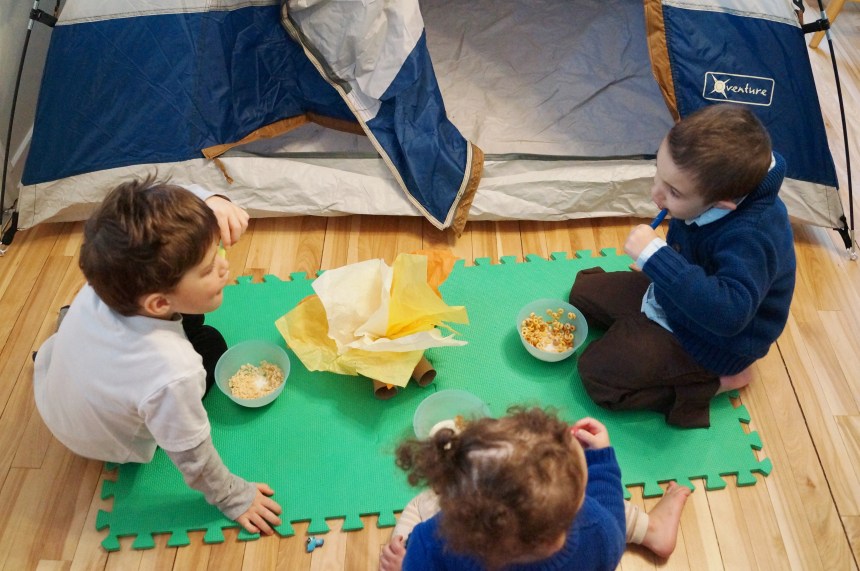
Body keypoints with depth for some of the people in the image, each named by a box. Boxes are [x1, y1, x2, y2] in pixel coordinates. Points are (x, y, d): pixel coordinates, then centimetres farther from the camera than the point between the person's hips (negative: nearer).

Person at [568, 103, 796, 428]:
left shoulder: (750, 236, -40)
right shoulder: (708, 183, -17)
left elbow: (729, 312, -53)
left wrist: (656, 256, -50)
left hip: (713, 339, -8)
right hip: (673, 297, 8)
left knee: (597, 373, -14)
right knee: (584, 290, 15)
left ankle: (718, 381, -2)